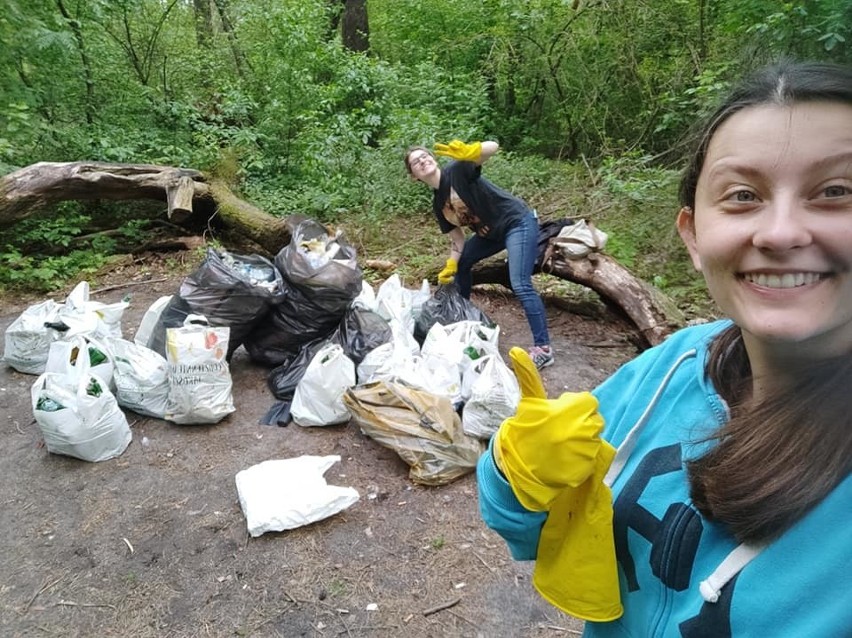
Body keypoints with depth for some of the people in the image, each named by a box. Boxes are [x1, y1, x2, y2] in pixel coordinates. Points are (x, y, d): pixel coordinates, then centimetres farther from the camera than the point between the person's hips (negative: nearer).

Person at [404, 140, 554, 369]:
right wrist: (450, 266, -4)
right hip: (490, 231, 9)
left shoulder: (457, 170, -15)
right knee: (461, 263, 18)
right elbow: (457, 237, 10)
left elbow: (492, 147, -28)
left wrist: (467, 152, -48)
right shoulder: (438, 205, 6)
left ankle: (543, 349, -10)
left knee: (520, 286, -18)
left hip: (518, 222, -9)